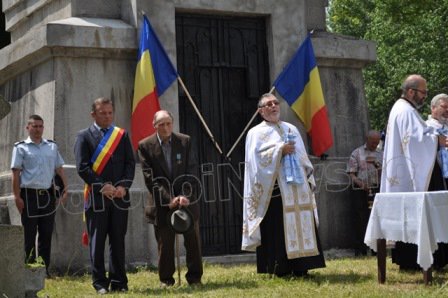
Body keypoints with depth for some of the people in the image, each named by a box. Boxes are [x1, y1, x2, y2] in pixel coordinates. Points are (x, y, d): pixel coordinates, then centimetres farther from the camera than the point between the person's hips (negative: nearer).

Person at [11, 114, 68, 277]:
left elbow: (59, 169, 16)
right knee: (29, 235, -1)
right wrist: (17, 197, -9)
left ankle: (44, 269, 14)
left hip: (48, 194, 4)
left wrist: (65, 189, 6)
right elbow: (16, 173, -3)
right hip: (29, 195, -4)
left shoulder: (52, 146, 13)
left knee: (46, 234, 7)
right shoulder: (21, 147, 1)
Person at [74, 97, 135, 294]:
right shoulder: (84, 136, 3)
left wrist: (123, 186, -6)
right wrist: (103, 186, -12)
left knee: (118, 240, 6)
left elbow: (130, 163, 9)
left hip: (119, 196, 3)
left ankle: (119, 282, 12)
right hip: (96, 197, -3)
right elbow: (82, 167, -5)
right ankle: (100, 283, 7)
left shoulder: (122, 135, 12)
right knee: (97, 242, 1)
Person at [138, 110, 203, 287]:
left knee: (193, 240, 5)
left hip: (187, 200, 2)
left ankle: (195, 277, 16)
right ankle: (165, 279, 15)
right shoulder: (145, 145, -4)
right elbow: (150, 179, -8)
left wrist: (185, 196, -15)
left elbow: (191, 172, -1)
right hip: (162, 203, -2)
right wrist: (169, 199, -15)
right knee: (165, 243, 2)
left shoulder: (185, 141, 1)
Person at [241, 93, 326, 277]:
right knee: (277, 230, -9)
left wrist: (309, 180, 9)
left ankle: (300, 267, 4)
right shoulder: (256, 133, 5)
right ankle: (279, 269, -5)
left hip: (297, 188, 5)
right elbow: (256, 158, -11)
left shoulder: (291, 129, 20)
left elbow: (303, 156, 19)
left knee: (301, 226, 1)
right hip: (274, 189, -5)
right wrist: (280, 150, -14)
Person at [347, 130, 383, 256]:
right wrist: (360, 183, -18)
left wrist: (376, 164, -8)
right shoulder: (357, 153, 5)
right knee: (361, 219, -3)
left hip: (376, 189, 3)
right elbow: (352, 173, -1)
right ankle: (360, 248, 2)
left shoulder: (380, 154, 14)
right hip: (360, 190, -3)